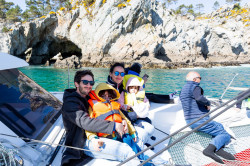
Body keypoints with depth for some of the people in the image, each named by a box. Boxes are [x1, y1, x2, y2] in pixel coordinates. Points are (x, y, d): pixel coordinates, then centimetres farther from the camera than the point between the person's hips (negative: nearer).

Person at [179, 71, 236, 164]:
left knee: (220, 126, 23)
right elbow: (199, 98, -34)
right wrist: (208, 103, -15)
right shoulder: (195, 87, -13)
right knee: (225, 135, -4)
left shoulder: (183, 89, 17)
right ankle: (209, 149, -24)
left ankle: (217, 148, 3)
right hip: (199, 121, -10)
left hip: (190, 121, 10)